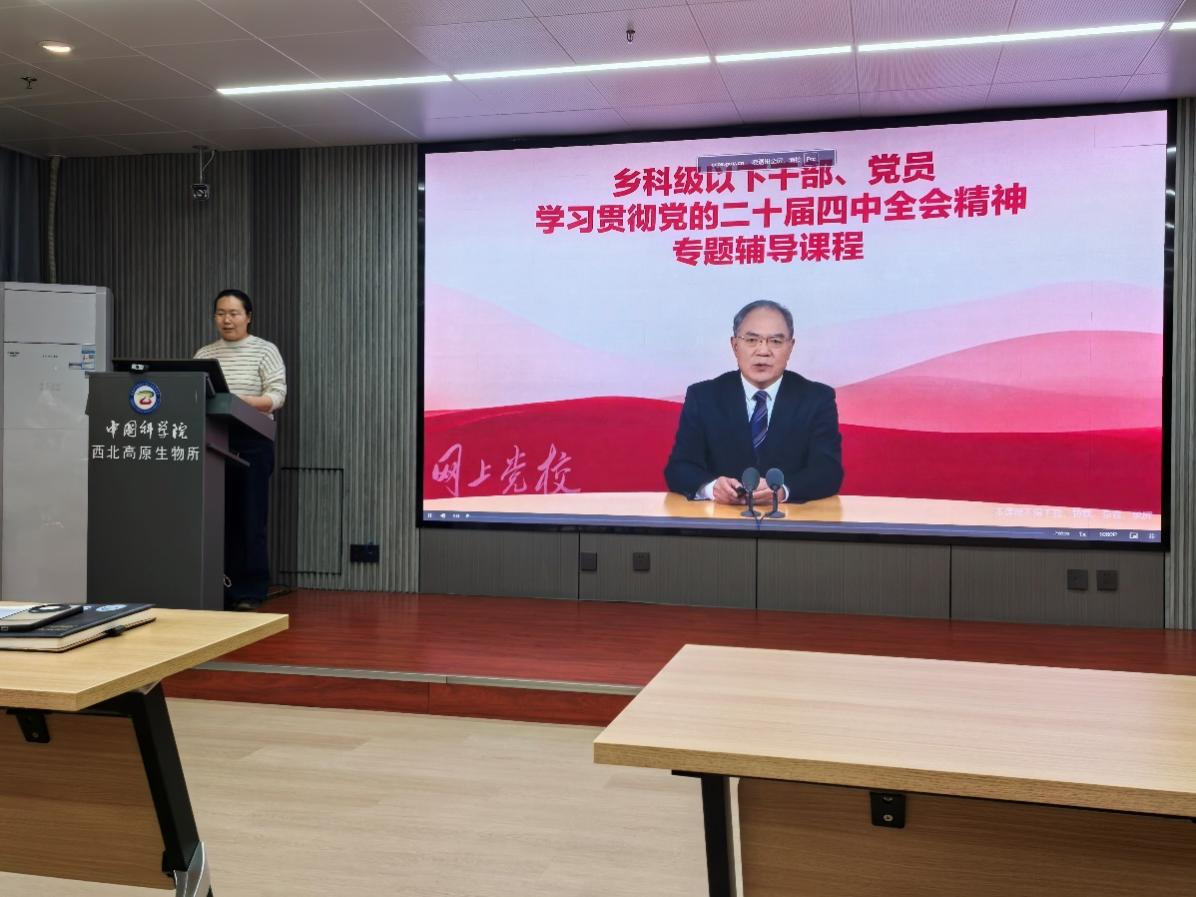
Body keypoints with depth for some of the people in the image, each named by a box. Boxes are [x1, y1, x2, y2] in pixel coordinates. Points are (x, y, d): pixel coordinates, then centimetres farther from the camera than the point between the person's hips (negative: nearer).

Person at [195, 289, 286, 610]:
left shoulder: (265, 350, 3)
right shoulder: (204, 354, 14)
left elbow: (277, 395, -7)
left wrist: (241, 402, -23)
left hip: (251, 442, -3)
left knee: (249, 519, -3)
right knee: (218, 518, 3)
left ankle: (249, 594, 3)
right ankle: (221, 591, 10)